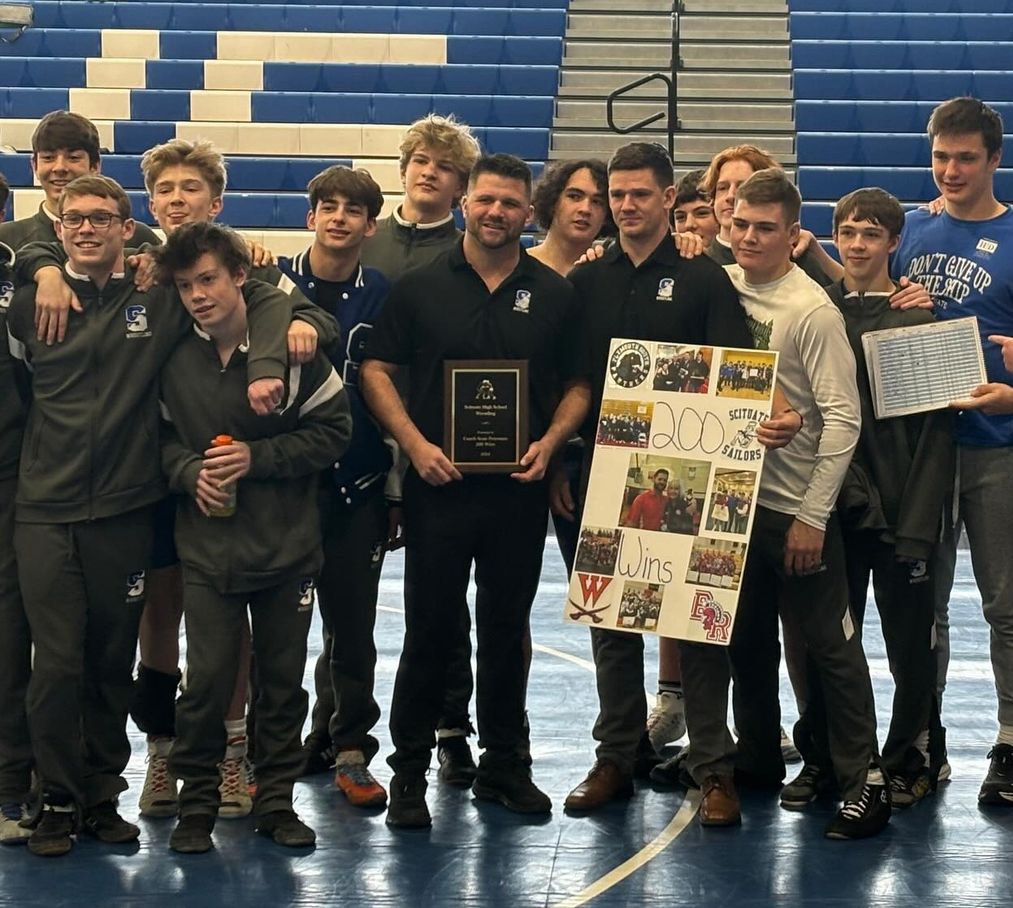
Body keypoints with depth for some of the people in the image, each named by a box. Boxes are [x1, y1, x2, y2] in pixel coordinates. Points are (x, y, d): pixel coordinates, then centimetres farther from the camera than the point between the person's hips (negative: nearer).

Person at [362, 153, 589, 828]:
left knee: (506, 630, 10)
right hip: (439, 486, -1)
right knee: (428, 630, 2)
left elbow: (578, 384, 10)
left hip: (520, 489, 2)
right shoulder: (421, 287, 2)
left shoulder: (555, 294, 6)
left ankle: (505, 766, 21)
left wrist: (550, 441, -7)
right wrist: (416, 443, -11)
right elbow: (377, 371, 1)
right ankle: (409, 772, 11)